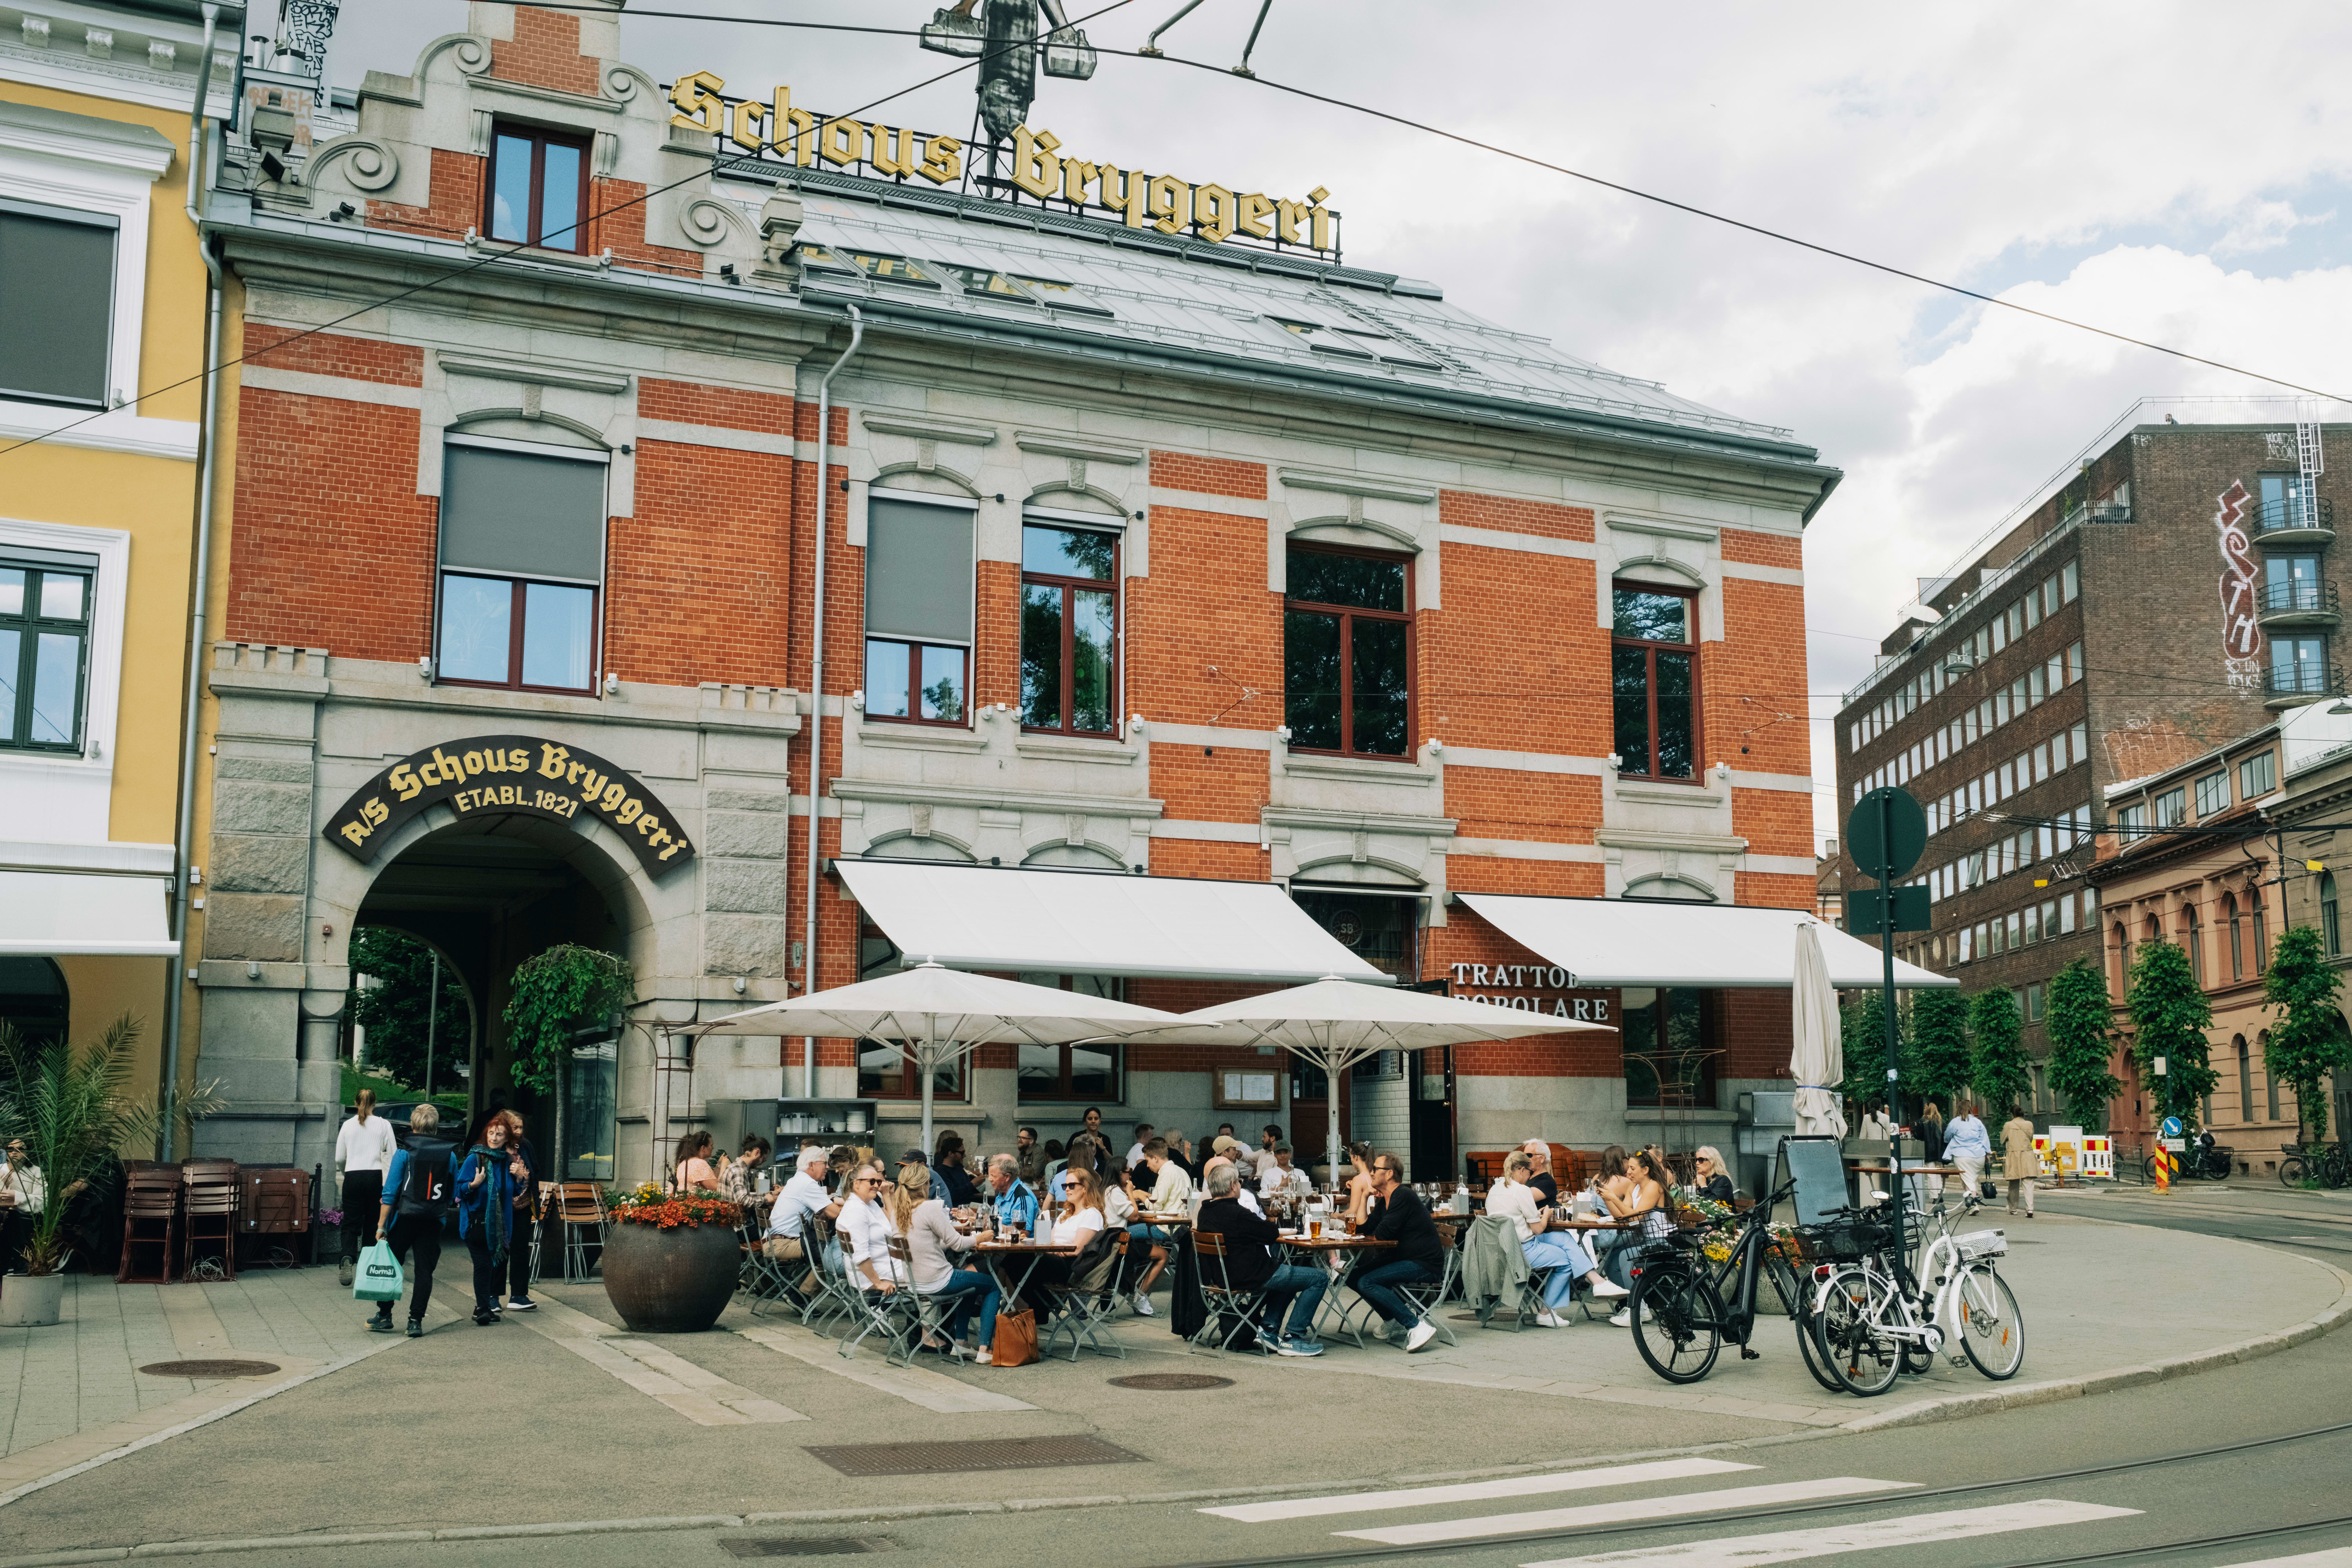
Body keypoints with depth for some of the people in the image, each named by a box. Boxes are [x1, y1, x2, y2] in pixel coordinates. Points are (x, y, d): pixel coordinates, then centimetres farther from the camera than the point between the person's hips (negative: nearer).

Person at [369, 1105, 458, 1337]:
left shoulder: (404, 1154, -5)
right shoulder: (450, 1155, 3)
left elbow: (390, 1193, -7)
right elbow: (454, 1195, 7)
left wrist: (381, 1225, -4)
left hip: (405, 1219, -2)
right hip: (434, 1222, 2)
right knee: (425, 1271, 5)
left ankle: (384, 1316, 17)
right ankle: (416, 1321, 2)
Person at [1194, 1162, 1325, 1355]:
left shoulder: (1205, 1212, 2)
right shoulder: (1237, 1214, -26)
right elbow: (1273, 1234, -15)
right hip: (1248, 1277, -10)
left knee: (1287, 1271, 33)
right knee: (1320, 1278, -3)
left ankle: (1269, 1329, 23)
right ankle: (1292, 1339, 0)